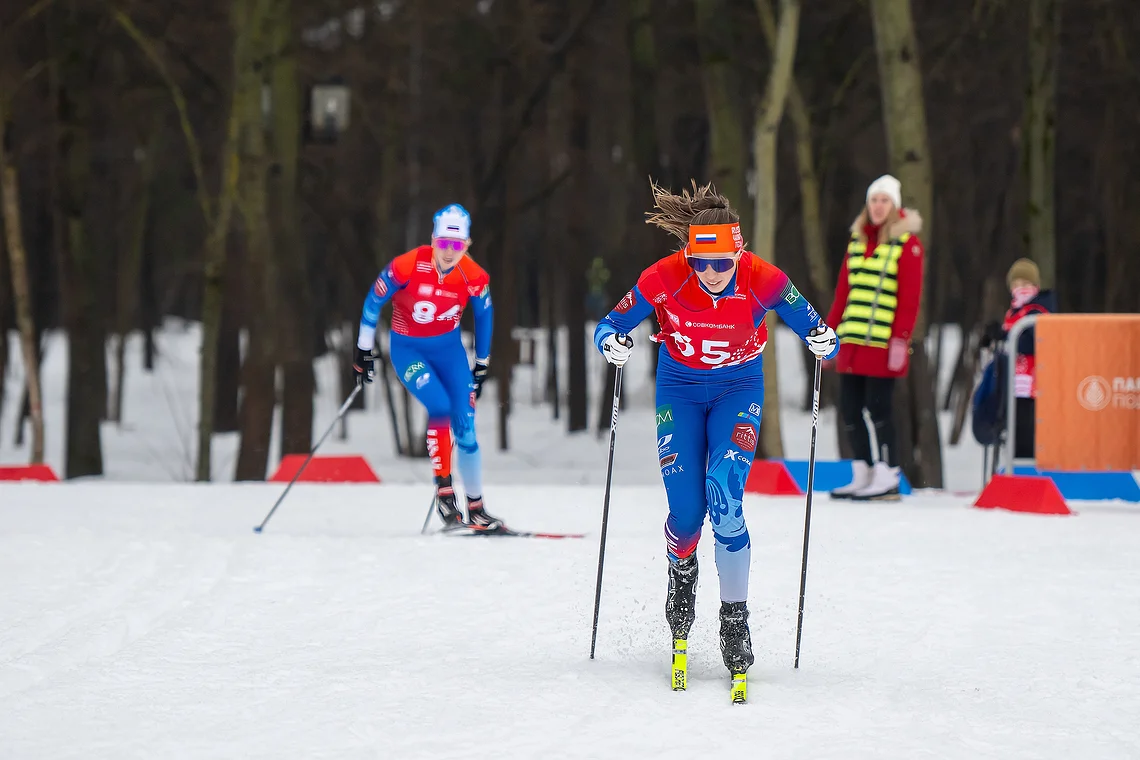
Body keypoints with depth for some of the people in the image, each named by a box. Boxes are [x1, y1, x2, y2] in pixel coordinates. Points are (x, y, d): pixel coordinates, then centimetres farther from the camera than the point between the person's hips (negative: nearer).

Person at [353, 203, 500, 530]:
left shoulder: (474, 277, -14)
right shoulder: (409, 266, -24)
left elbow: (483, 316, 5)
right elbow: (374, 301, -9)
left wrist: (482, 366, 11)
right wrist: (364, 352, -3)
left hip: (449, 348, 3)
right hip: (407, 350, -3)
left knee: (465, 425, -3)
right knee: (440, 408, -25)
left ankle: (476, 509, 7)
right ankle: (443, 491, -15)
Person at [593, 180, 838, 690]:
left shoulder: (763, 281, -24)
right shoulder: (664, 280, -24)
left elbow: (816, 333, -14)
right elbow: (609, 325, -13)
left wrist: (824, 341, -37)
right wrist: (612, 343, -35)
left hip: (738, 387, -1)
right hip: (679, 388, 1)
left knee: (724, 497, -20)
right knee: (686, 511, -6)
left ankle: (735, 623, -11)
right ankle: (681, 574, 30)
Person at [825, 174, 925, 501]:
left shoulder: (907, 242, -2)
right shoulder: (858, 239, 16)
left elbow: (910, 296, -7)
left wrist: (901, 339, -15)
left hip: (883, 343, -6)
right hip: (851, 340, 6)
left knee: (879, 408, -7)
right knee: (849, 407, 5)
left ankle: (888, 478, -1)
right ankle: (862, 475, 15)